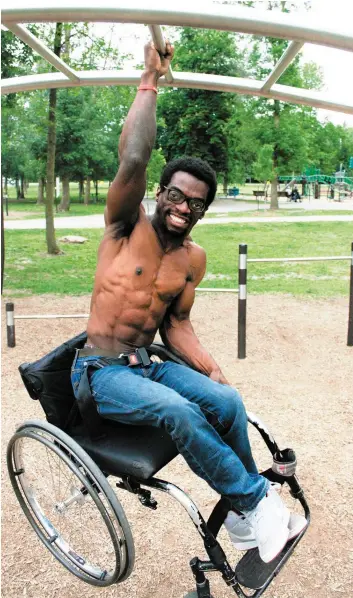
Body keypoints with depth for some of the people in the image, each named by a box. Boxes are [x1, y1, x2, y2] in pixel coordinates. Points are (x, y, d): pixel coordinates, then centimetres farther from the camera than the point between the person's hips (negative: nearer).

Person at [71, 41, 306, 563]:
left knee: (228, 401, -19)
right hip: (100, 371, -4)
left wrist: (210, 366, -6)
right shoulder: (128, 226, -9)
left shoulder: (194, 258, 5)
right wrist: (150, 80, -20)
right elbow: (133, 160, -26)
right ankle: (258, 496, -10)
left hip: (148, 364, 5)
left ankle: (244, 512, 2)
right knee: (180, 412, -31)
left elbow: (176, 324, 9)